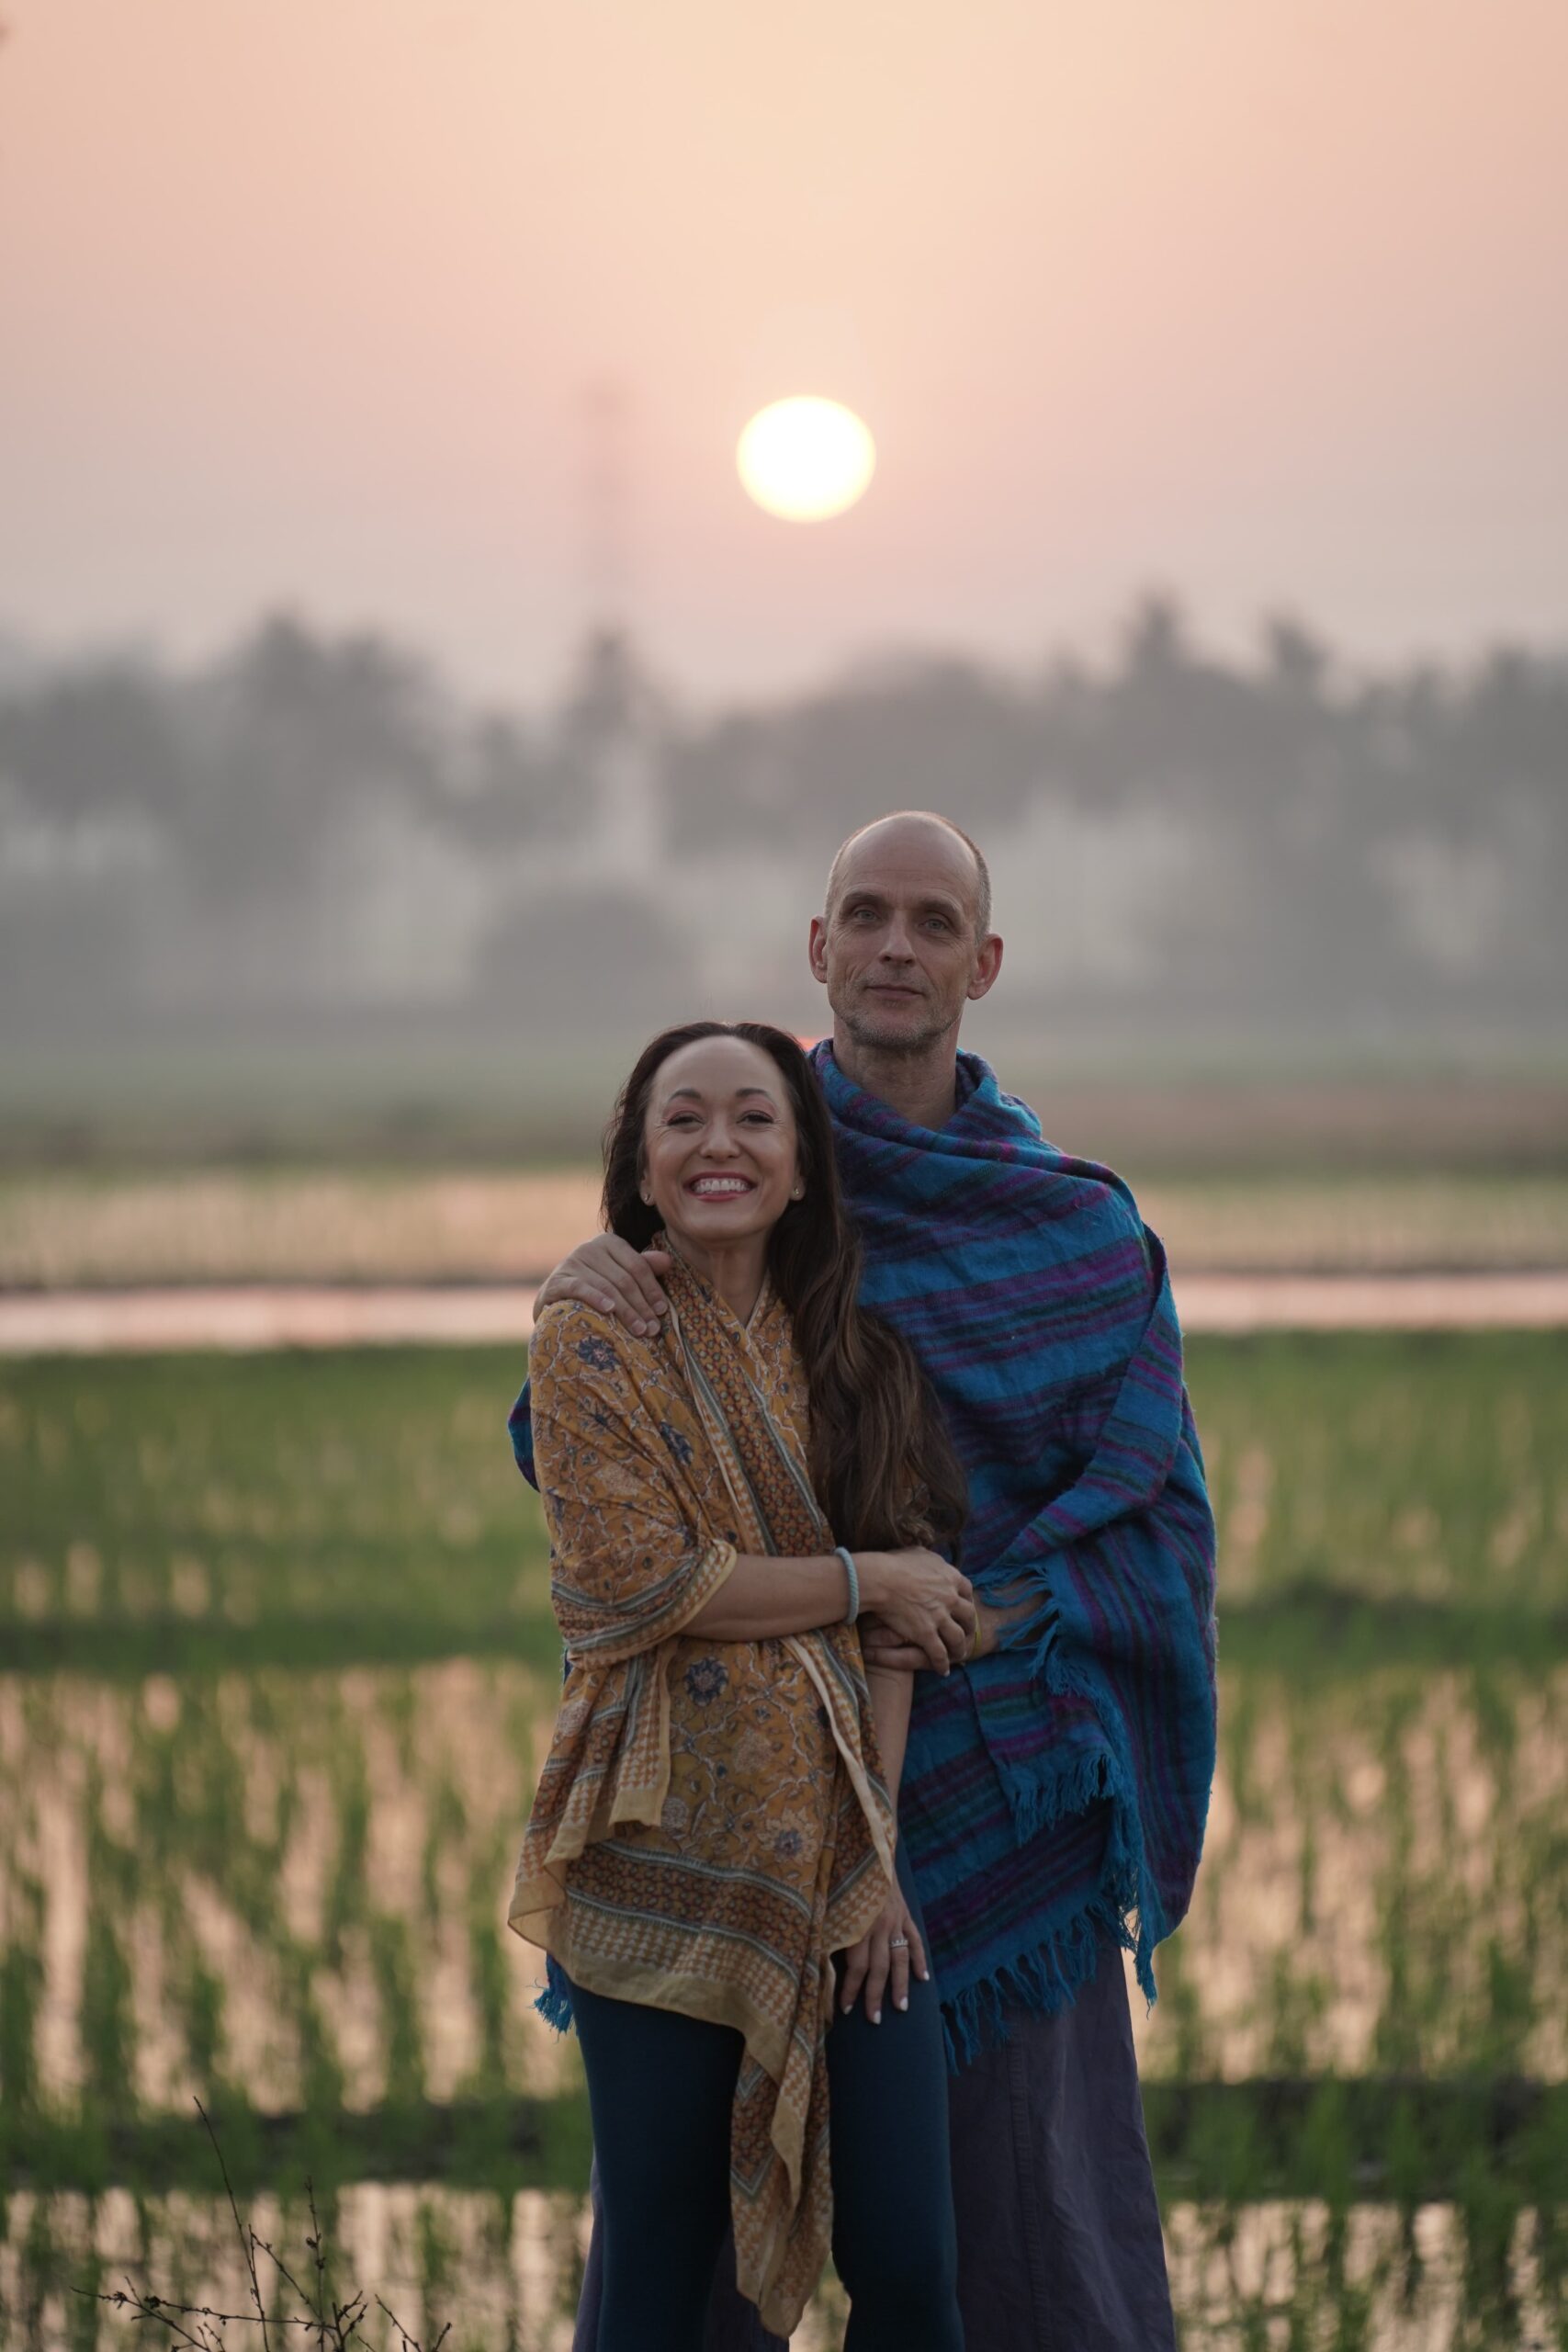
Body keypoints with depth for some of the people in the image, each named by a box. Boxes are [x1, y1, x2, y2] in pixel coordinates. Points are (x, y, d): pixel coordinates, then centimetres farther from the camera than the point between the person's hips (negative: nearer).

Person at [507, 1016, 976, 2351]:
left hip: (838, 1837, 4)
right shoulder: (593, 1348, -1)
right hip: (668, 1852, -3)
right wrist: (869, 1579, -6)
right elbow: (640, 1579, -13)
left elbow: (898, 1632, 5)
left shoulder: (853, 1354, 11)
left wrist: (880, 1849, -5)